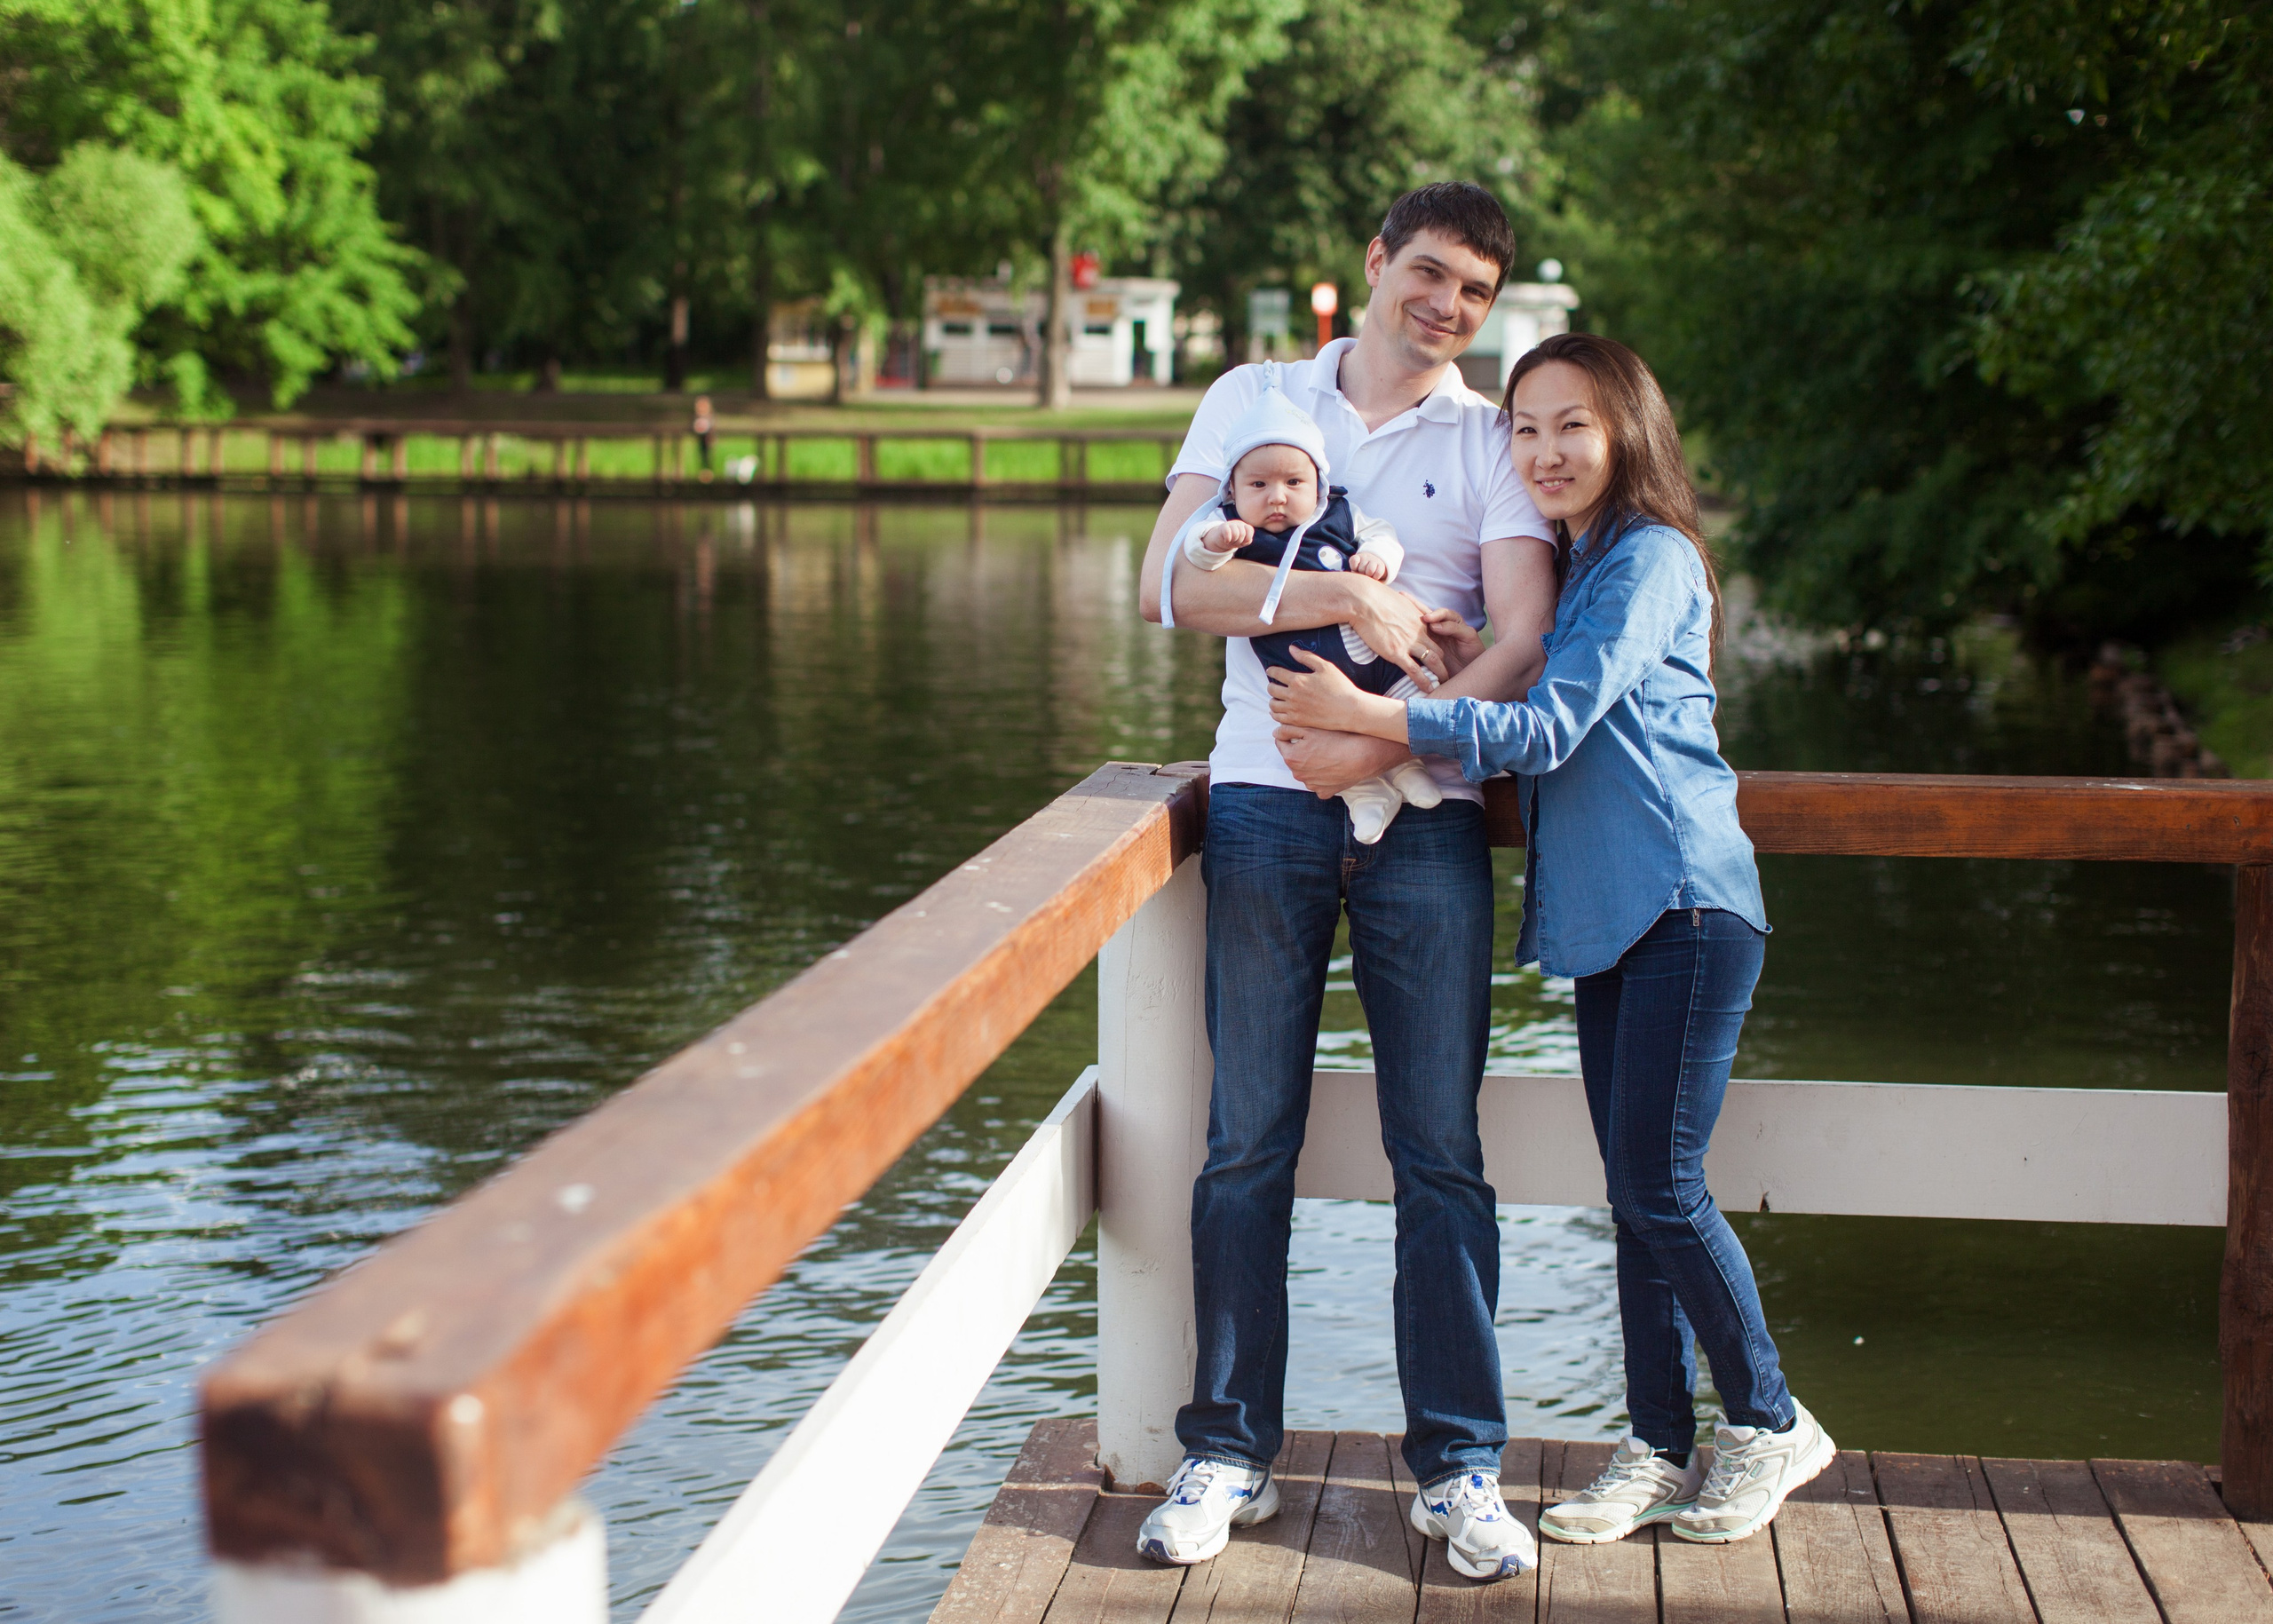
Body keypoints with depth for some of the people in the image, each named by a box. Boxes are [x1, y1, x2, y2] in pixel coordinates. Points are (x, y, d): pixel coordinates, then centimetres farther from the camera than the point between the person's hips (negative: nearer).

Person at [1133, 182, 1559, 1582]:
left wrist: (1379, 746, -14)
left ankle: (1460, 1465, 9)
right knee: (1248, 1142, 2)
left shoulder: (1494, 439, 10)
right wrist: (1351, 598, -10)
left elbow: (1525, 640, -4)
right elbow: (1169, 584, -1)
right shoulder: (1253, 400, 12)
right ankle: (1230, 1453, 11)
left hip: (1424, 812, 0)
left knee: (1441, 1150, 0)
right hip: (1266, 800, 1)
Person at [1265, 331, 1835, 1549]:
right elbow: (1521, 706, 14)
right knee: (1634, 1193, 8)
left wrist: (1367, 714, -19)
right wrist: (1461, 655, -7)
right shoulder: (1563, 571, 18)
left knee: (1660, 1185, -7)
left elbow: (1547, 731, -17)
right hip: (1605, 914, 8)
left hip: (1684, 904, -8)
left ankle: (1770, 1424, 10)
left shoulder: (1650, 560, -9)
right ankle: (1659, 1450, 15)